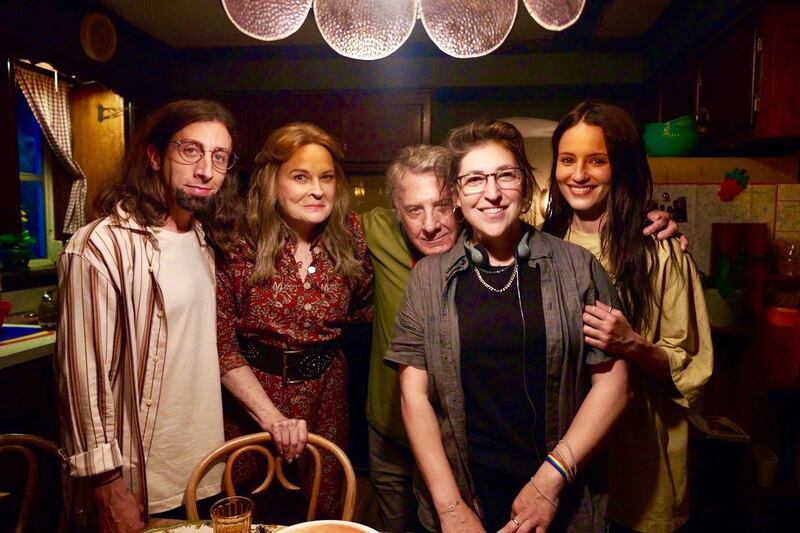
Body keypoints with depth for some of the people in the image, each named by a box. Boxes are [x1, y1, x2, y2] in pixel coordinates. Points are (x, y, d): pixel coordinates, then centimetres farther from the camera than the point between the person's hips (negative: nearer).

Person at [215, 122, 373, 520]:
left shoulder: (348, 236, -5)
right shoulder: (239, 244, -15)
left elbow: (363, 309, 5)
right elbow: (222, 345, -13)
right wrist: (272, 417, -20)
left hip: (325, 395, 3)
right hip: (249, 395, -2)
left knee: (322, 515, 19)